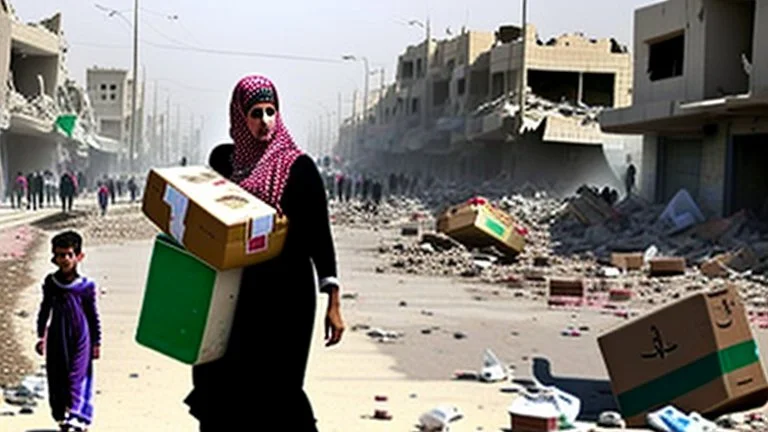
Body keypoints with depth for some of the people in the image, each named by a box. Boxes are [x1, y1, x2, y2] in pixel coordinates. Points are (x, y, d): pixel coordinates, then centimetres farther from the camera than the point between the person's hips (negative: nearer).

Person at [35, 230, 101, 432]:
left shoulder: (86, 286, -2)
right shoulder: (50, 283, 4)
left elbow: (93, 315, 5)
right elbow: (45, 310, 13)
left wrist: (96, 342, 6)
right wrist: (41, 336, 8)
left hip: (80, 336, -3)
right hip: (57, 336, 3)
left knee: (77, 375, -10)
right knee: (56, 376, 5)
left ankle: (76, 414, -14)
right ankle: (60, 413, 15)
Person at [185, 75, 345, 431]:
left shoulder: (298, 167, -6)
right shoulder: (223, 159, 8)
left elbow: (319, 234, -7)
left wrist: (333, 302, -12)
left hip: (285, 294, -5)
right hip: (233, 293, 5)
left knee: (274, 391, -7)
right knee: (220, 387, 7)